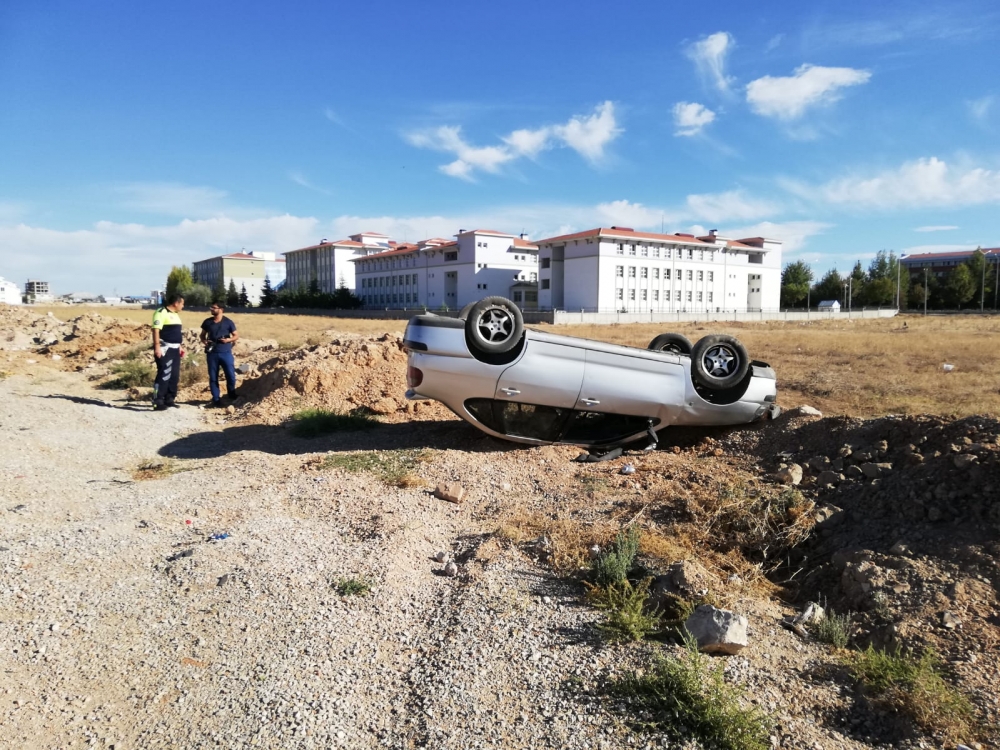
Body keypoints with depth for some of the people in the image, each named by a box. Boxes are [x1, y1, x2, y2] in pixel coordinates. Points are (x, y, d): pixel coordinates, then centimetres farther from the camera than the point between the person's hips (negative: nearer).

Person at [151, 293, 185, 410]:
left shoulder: (175, 314, 18)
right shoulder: (161, 312, -11)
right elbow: (156, 330, -19)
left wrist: (179, 346, 23)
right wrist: (157, 346, -25)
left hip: (175, 348, 10)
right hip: (164, 348, -9)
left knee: (174, 375, 10)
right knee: (164, 375, -11)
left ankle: (169, 400, 18)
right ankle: (158, 402, -8)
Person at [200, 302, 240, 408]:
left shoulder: (228, 322, -1)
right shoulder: (207, 322, 6)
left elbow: (236, 336, 5)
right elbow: (203, 335, 17)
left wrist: (228, 340, -14)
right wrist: (204, 341, -4)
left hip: (226, 353, -2)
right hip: (212, 353, 2)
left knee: (231, 375, -2)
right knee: (213, 377, 4)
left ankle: (232, 395, 22)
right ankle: (216, 399, 14)